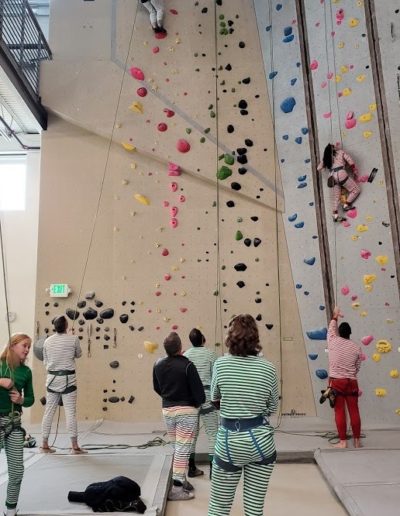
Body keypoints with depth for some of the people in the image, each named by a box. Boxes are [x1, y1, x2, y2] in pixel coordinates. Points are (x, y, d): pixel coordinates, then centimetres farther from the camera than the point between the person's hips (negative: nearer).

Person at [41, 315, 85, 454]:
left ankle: (44, 445, 20)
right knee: (70, 412, 0)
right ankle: (74, 446, 4)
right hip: (67, 378, -4)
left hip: (52, 378, 4)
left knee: (49, 411, 11)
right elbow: (78, 354, 8)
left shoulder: (47, 341, 1)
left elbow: (45, 361, 10)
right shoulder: (73, 339, -9)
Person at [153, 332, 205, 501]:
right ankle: (176, 487, 3)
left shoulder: (158, 365, -1)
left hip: (167, 410, 6)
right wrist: (199, 402, 6)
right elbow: (198, 389, -14)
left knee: (176, 448, 20)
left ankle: (180, 480, 30)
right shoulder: (187, 365, -19)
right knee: (183, 449, 0)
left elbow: (157, 388, 10)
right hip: (186, 410, -6)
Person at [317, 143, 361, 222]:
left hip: (332, 177, 5)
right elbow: (351, 162, 5)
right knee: (356, 189, 7)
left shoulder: (326, 157, 20)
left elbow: (318, 168, 23)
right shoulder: (340, 152, 11)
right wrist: (355, 173, 14)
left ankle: (335, 215, -3)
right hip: (341, 174, -5)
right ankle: (346, 205, 1)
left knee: (335, 198, 7)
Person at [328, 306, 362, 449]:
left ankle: (342, 441, 4)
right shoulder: (357, 348, 1)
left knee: (339, 412, 1)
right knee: (354, 411, 8)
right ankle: (357, 441, 16)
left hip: (336, 382, -2)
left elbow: (331, 329, 18)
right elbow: (357, 367, 8)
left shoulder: (333, 341, -4)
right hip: (351, 382, 2)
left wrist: (335, 316, 32)